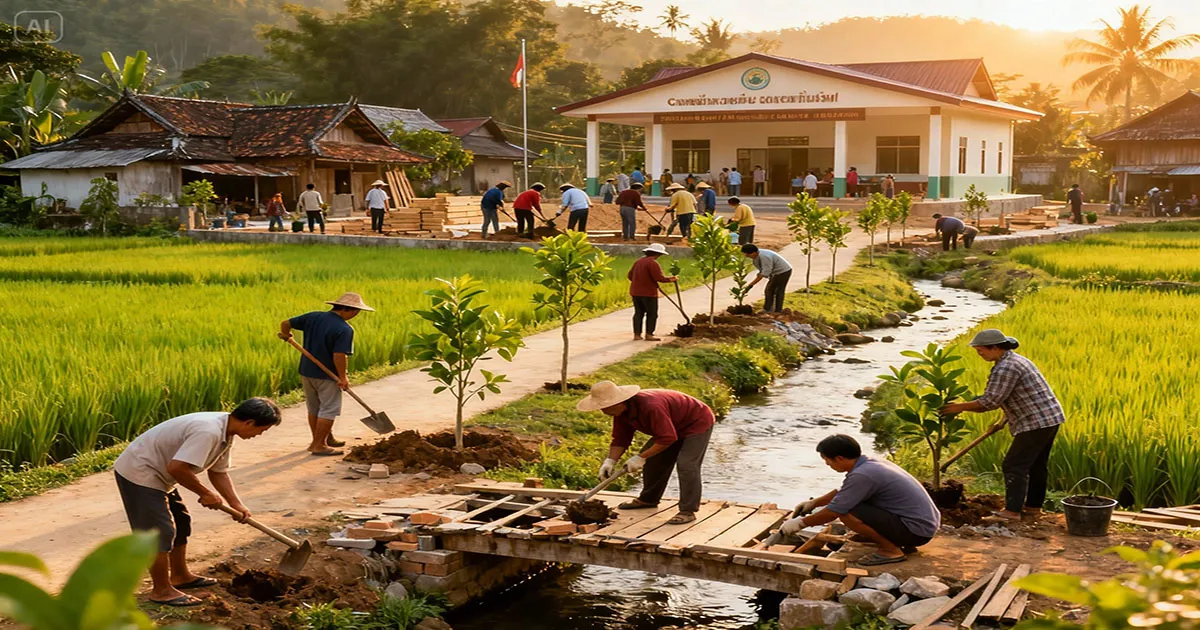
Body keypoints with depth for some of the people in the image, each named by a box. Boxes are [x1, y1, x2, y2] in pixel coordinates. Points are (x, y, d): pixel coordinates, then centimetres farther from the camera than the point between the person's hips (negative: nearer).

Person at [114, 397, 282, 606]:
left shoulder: (226, 433, 2)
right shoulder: (208, 432, -31)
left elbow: (218, 472, 12)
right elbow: (177, 467, -35)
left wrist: (236, 504, 2)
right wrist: (206, 494, -22)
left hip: (156, 475, 11)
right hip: (138, 474, -11)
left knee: (181, 522, 18)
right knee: (160, 532, -7)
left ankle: (180, 576, 32)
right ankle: (161, 590, 4)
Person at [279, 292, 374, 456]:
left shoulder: (313, 317, 0)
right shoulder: (344, 330, -19)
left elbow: (285, 324, 2)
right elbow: (339, 356, -26)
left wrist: (286, 336, 23)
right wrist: (343, 377, -15)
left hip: (306, 371, 7)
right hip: (326, 376, -7)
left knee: (314, 409, 19)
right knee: (329, 410, 3)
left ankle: (327, 438, 34)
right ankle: (319, 445, 5)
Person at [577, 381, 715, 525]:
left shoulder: (651, 407, -39)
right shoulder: (621, 411, -10)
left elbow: (668, 438, -35)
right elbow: (620, 439, -2)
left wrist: (640, 458, -30)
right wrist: (610, 461, -18)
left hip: (698, 423, -9)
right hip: (674, 427, 9)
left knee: (686, 464, -22)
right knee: (652, 459, 11)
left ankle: (688, 511, -18)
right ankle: (648, 499, 27)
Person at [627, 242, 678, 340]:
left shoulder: (639, 261, 12)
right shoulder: (652, 262, -14)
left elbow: (630, 275, 17)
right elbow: (659, 277, -20)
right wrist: (671, 278, -6)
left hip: (636, 292, 8)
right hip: (648, 293, -8)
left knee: (638, 313, 11)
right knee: (652, 314, 1)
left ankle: (637, 334, 11)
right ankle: (649, 334, 0)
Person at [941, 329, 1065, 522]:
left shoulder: (1006, 368, -18)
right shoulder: (1015, 360, 16)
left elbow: (989, 401, -20)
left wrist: (961, 407, -12)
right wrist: (1005, 417, 18)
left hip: (1036, 423, -11)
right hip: (1051, 418, 11)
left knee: (1014, 466, -7)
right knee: (1036, 465, 17)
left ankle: (1012, 511, -8)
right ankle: (1033, 506, 23)